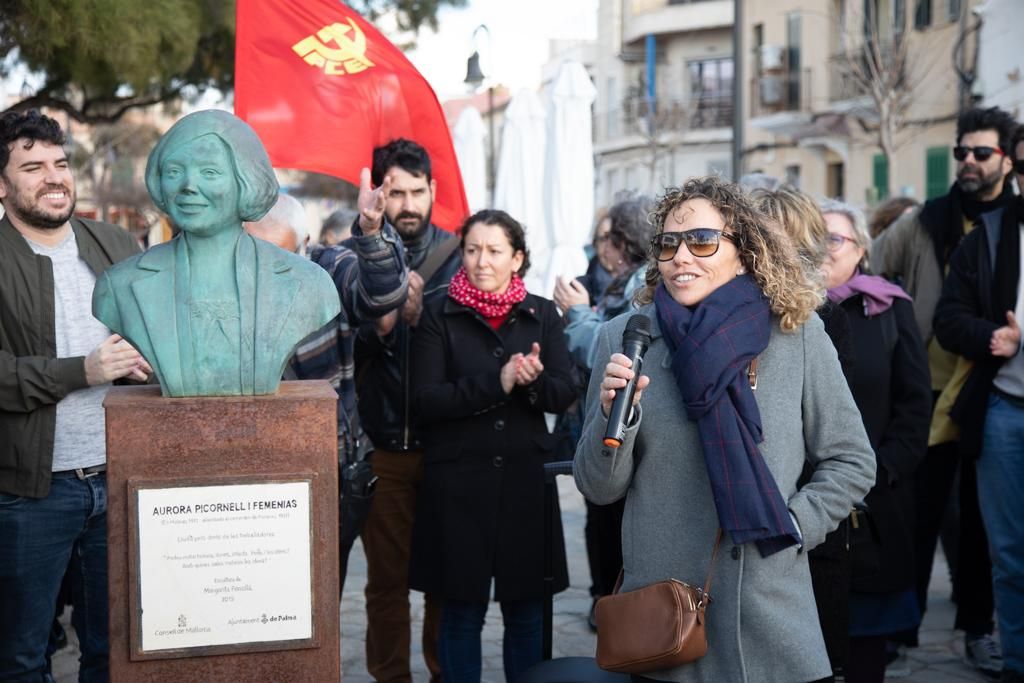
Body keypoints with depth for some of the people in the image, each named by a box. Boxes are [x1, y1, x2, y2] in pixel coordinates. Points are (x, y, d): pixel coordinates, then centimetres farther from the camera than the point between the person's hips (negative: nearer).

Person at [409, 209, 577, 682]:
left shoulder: (541, 314, 8)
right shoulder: (439, 316, 0)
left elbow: (565, 393, 0)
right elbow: (426, 399, -10)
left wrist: (533, 381, -21)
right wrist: (496, 382, -20)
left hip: (525, 478, 2)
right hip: (458, 482, -2)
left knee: (525, 611, 8)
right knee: (461, 611, 5)